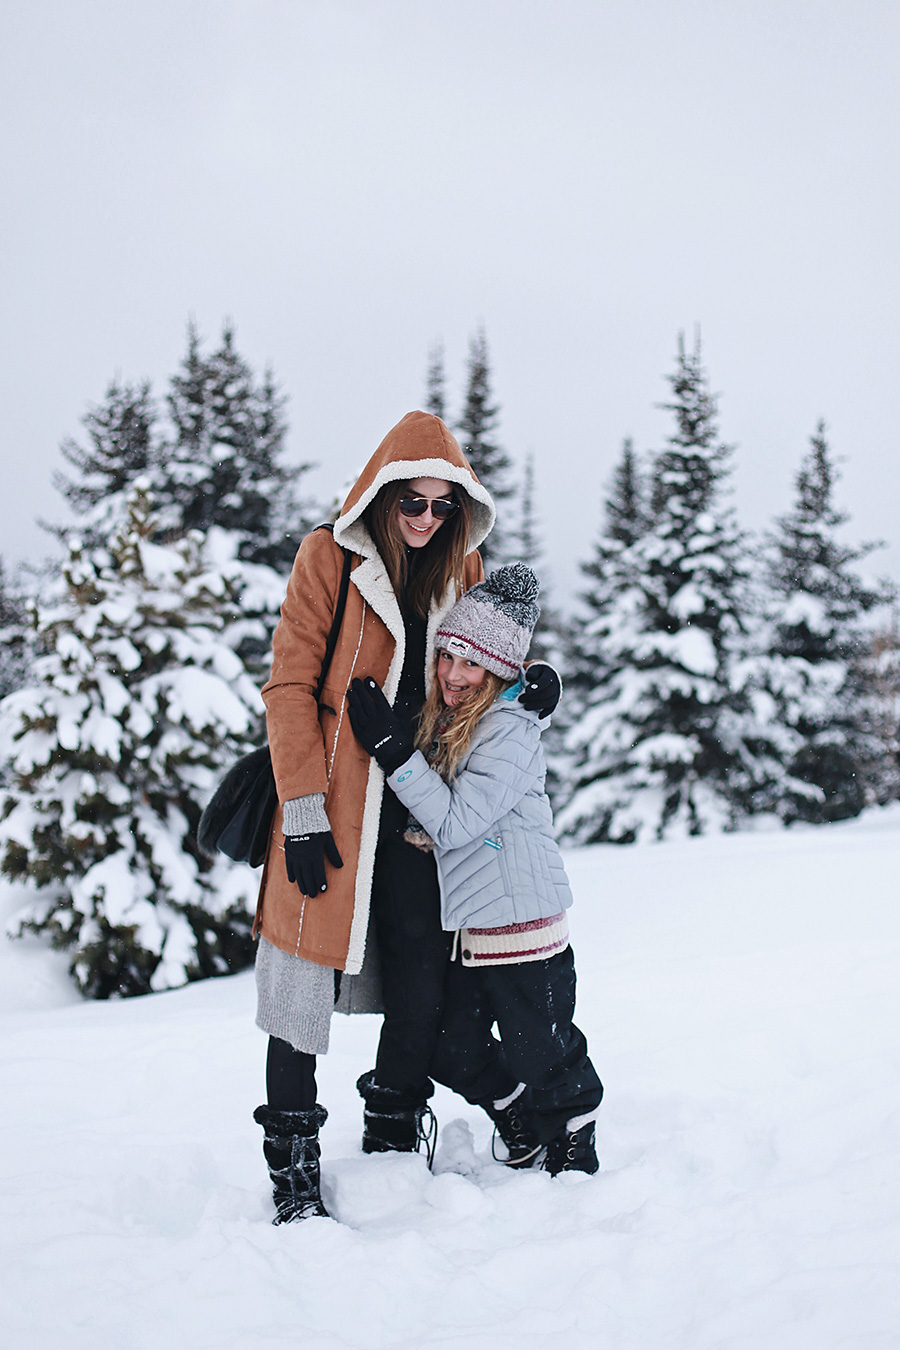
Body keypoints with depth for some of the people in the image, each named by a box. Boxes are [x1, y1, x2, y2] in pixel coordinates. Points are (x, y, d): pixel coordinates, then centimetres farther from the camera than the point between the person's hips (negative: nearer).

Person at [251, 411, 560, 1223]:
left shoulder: (460, 566, 11)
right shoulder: (329, 559, -3)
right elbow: (291, 685, -6)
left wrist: (525, 681, -3)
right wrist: (303, 809, -13)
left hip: (416, 805, 4)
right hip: (333, 804, -4)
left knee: (425, 977, 1)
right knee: (309, 972, -3)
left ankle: (393, 1148, 20)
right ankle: (293, 1174, 7)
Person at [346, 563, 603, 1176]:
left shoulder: (512, 728, -16)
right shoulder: (440, 720, 8)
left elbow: (457, 822, -21)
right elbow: (422, 821, 19)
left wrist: (394, 748, -22)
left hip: (524, 929, -8)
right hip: (471, 931, 8)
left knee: (542, 1056, 5)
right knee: (454, 1052, 12)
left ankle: (575, 1159, 26)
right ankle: (525, 1139, 35)